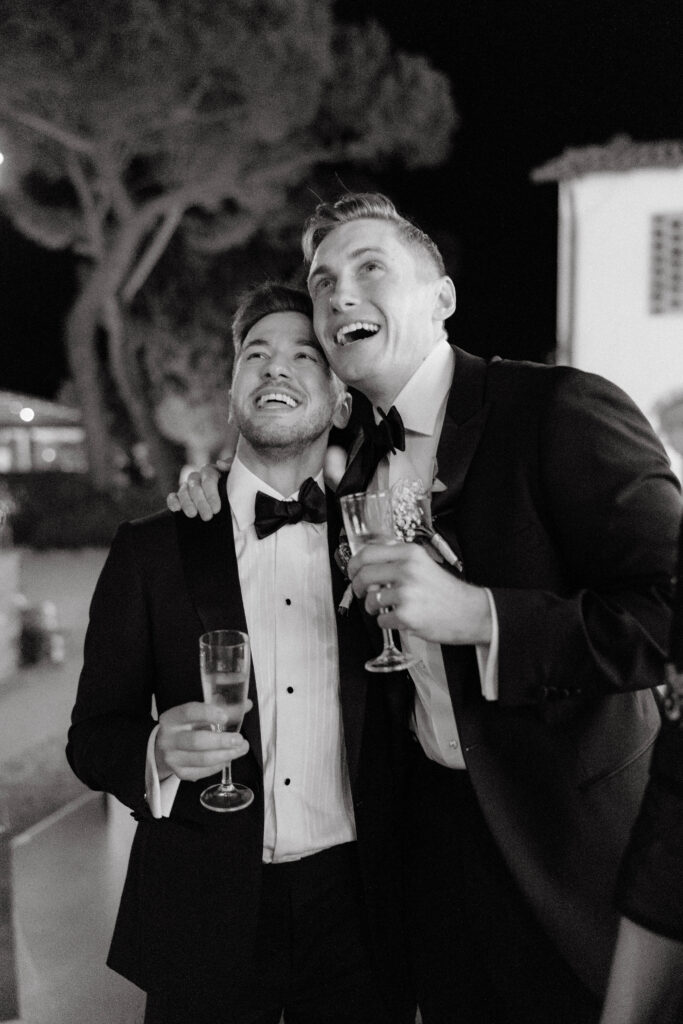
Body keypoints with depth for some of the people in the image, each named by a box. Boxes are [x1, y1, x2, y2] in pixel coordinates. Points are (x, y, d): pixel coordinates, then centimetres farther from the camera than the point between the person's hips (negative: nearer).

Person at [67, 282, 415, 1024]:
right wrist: (158, 754, -20)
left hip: (355, 908, 1)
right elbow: (92, 736, -1)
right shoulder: (151, 550, -1)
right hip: (205, 918, 0)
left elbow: (412, 726, 6)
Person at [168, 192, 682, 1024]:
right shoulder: (359, 453, 4)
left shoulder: (565, 410, -18)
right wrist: (226, 485, 3)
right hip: (435, 818, 6)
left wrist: (478, 612, -33)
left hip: (569, 836, -6)